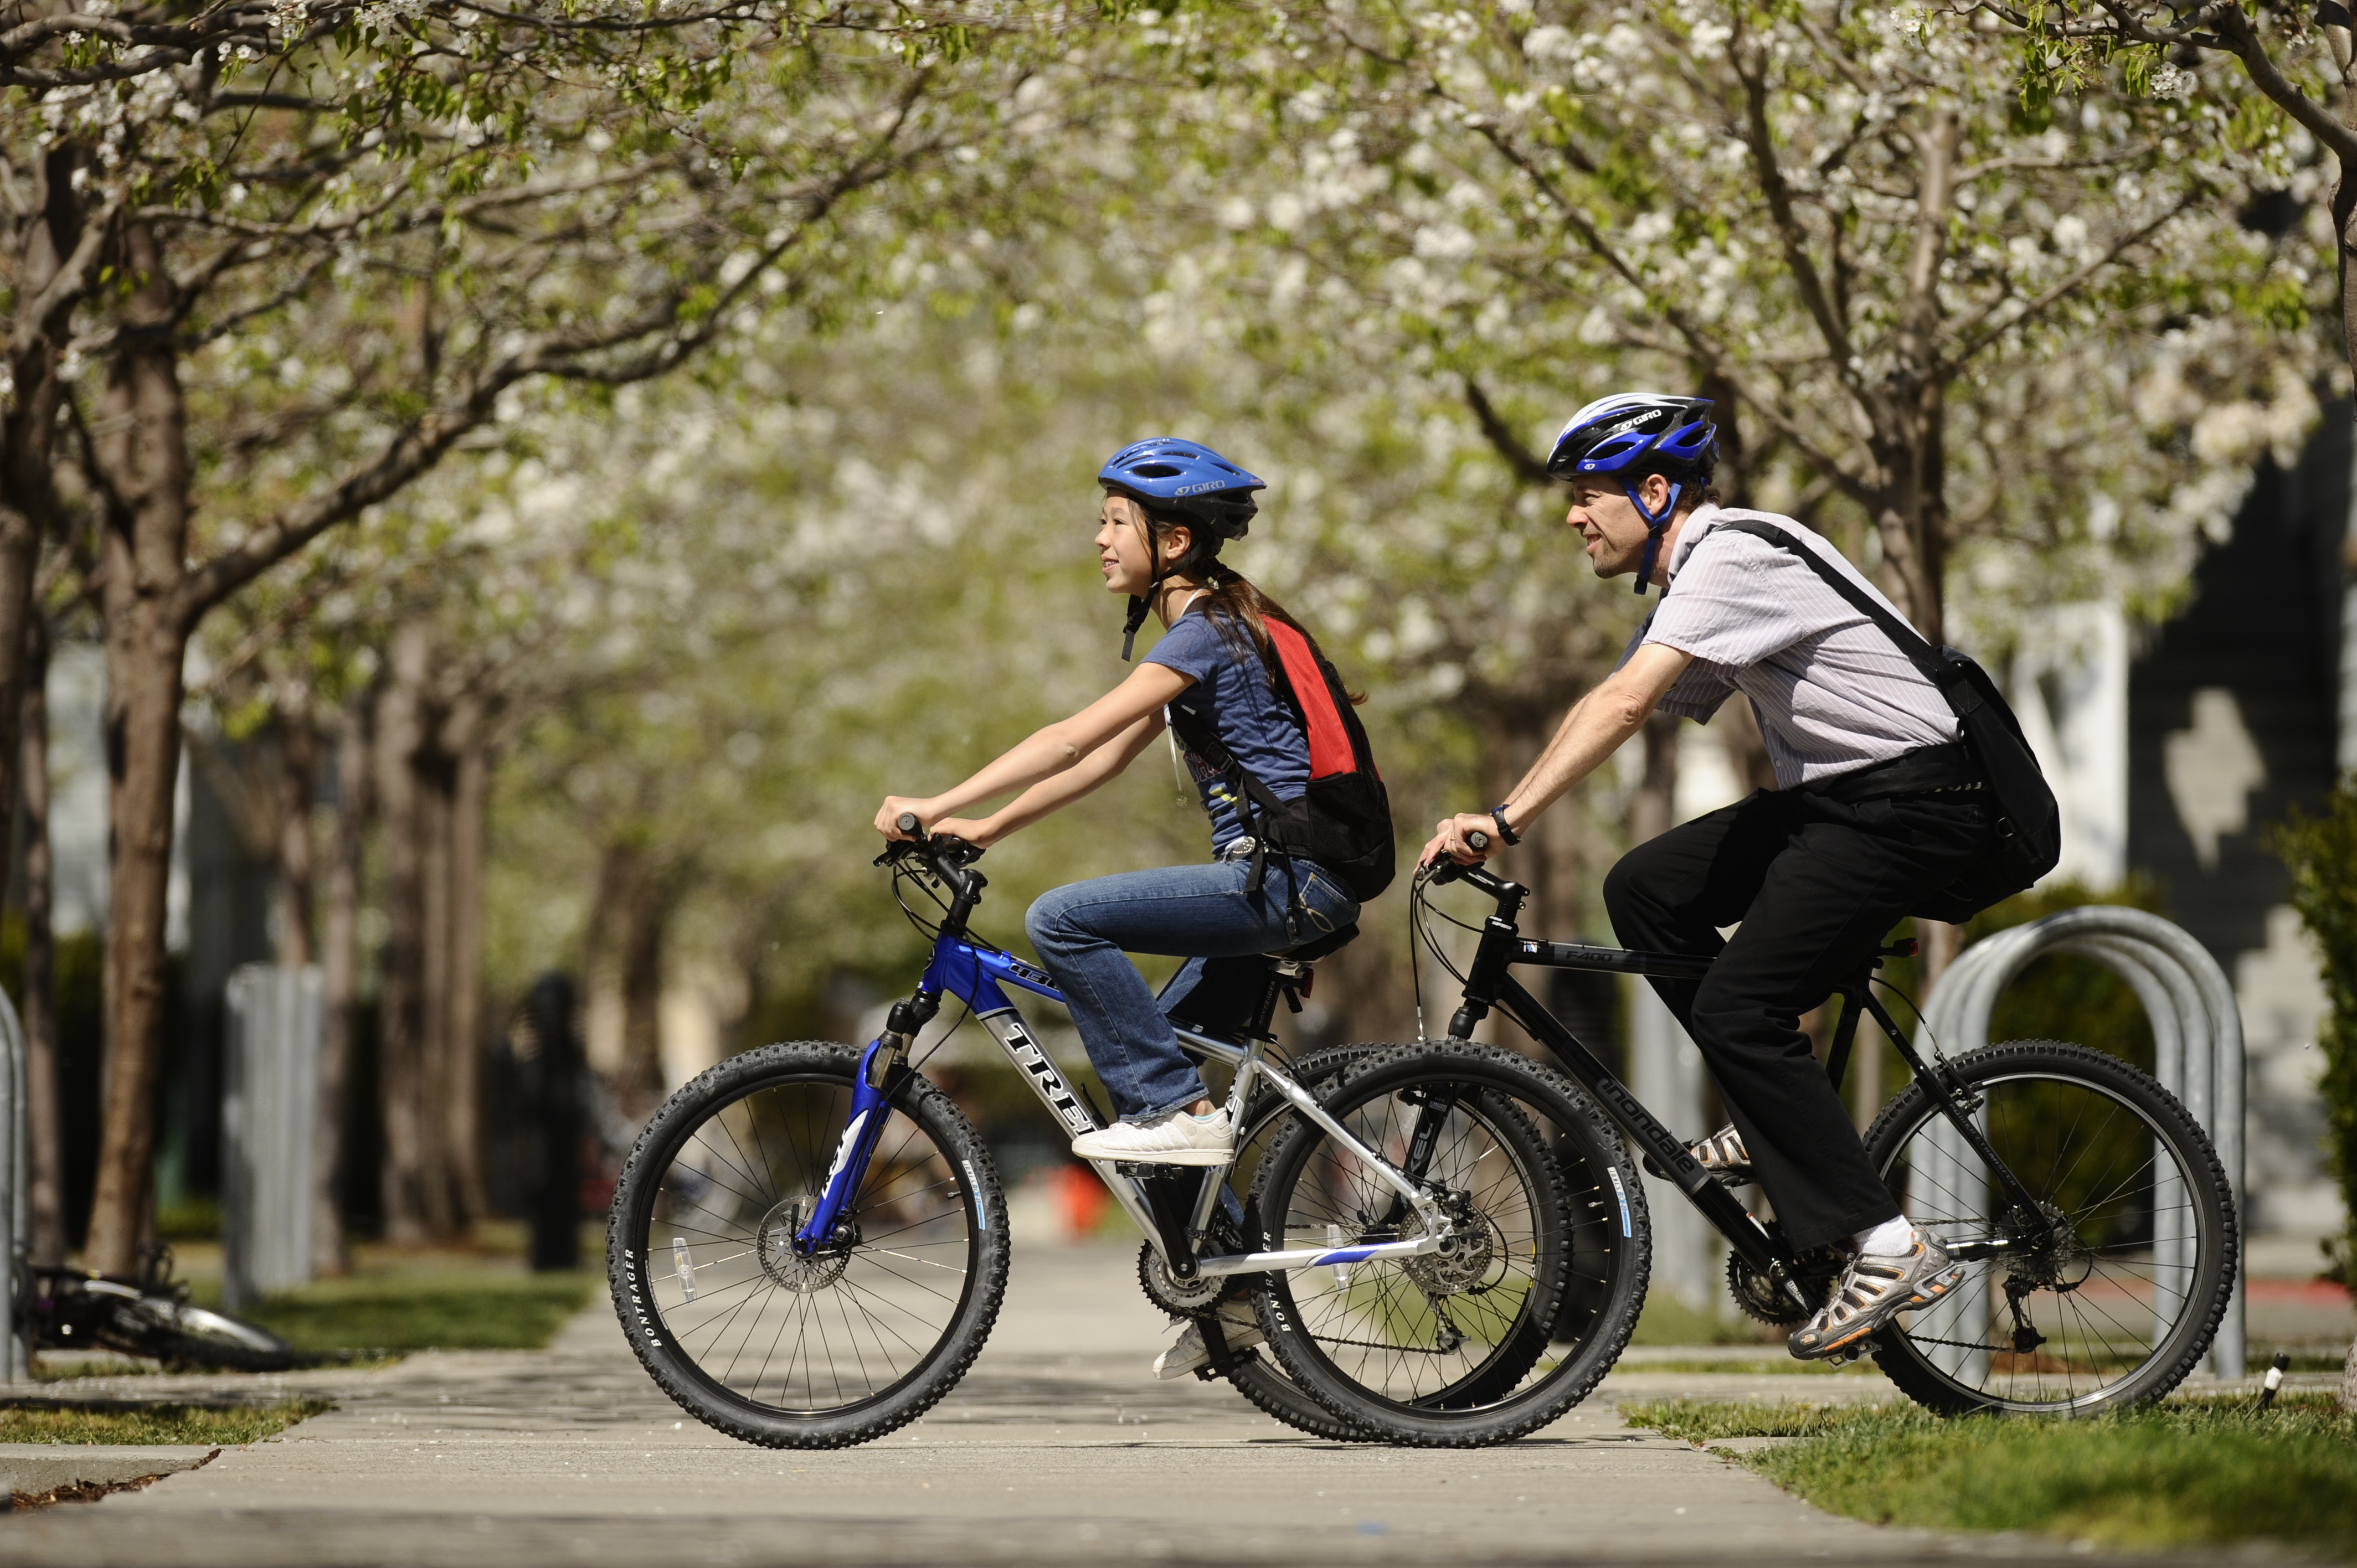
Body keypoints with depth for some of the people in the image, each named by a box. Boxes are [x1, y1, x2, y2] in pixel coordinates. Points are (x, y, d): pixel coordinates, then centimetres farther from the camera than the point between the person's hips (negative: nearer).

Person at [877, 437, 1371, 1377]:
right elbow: (1104, 759, 20)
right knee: (1136, 1056, 11)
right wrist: (986, 829, 12)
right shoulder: (1210, 628, 18)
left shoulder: (1209, 631, -12)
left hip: (1288, 875, -10)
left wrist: (942, 803, -22)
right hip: (1286, 883, 10)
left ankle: (1183, 1110, -13)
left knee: (1063, 921, -19)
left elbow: (1076, 737, -20)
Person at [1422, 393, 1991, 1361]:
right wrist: (1488, 824, 4)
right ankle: (1776, 1124, 10)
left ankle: (1890, 1251, -14)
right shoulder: (1692, 581, 15)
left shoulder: (1734, 555, -17)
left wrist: (1505, 821, -32)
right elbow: (1610, 710, 14)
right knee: (1645, 889, 4)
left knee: (1736, 1005, -15)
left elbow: (1625, 704, -27)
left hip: (1913, 797, -10)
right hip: (1838, 797, 10)